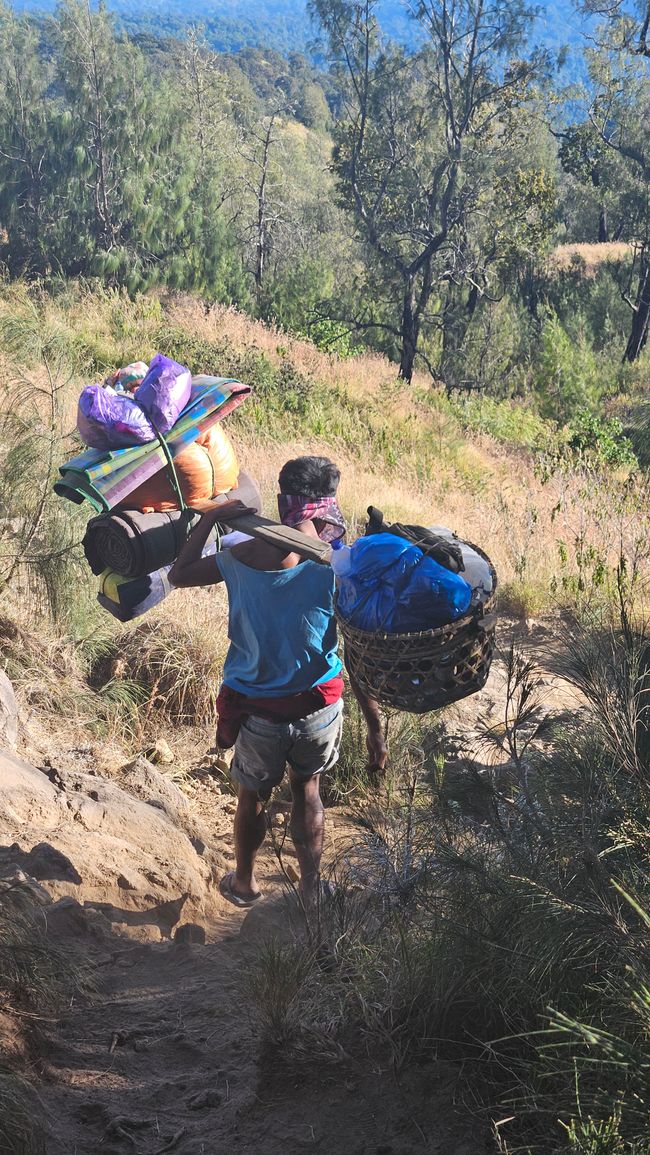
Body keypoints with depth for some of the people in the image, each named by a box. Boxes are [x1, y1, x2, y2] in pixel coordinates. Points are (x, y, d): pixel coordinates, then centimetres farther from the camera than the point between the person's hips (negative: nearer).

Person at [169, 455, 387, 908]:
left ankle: (245, 883, 47)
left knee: (254, 796, 25)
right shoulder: (337, 566, -17)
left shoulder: (242, 557, -13)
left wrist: (209, 518, 11)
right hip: (320, 703, 0)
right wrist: (376, 729, -5)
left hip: (258, 709, 1)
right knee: (308, 790, 26)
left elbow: (179, 575, 6)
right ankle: (312, 888, 37)